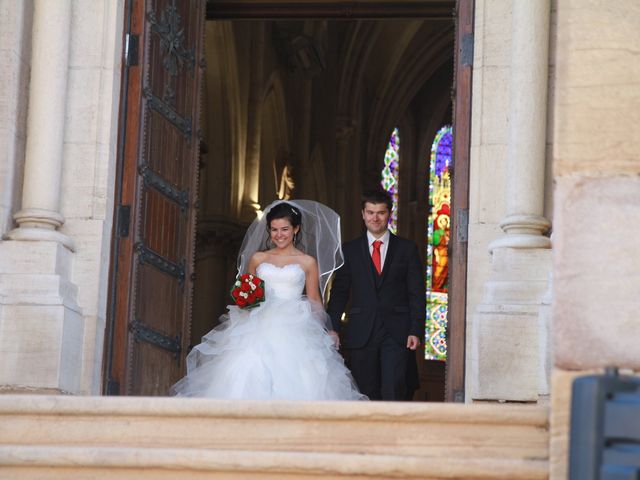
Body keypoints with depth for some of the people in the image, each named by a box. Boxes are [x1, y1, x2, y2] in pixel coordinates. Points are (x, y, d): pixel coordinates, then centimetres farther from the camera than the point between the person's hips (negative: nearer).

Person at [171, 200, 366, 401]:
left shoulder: (308, 262, 11)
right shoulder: (258, 258, 16)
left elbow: (315, 302, 10)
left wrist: (323, 335, -2)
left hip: (293, 330, -2)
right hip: (260, 329, 2)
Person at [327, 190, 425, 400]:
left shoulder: (407, 249, 7)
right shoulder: (350, 250, 10)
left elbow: (417, 294, 4)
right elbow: (339, 292, 10)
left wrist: (416, 331, -5)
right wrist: (332, 328, 0)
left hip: (397, 334, -2)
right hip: (361, 334, 2)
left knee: (393, 391, -13)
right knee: (366, 394, 3)